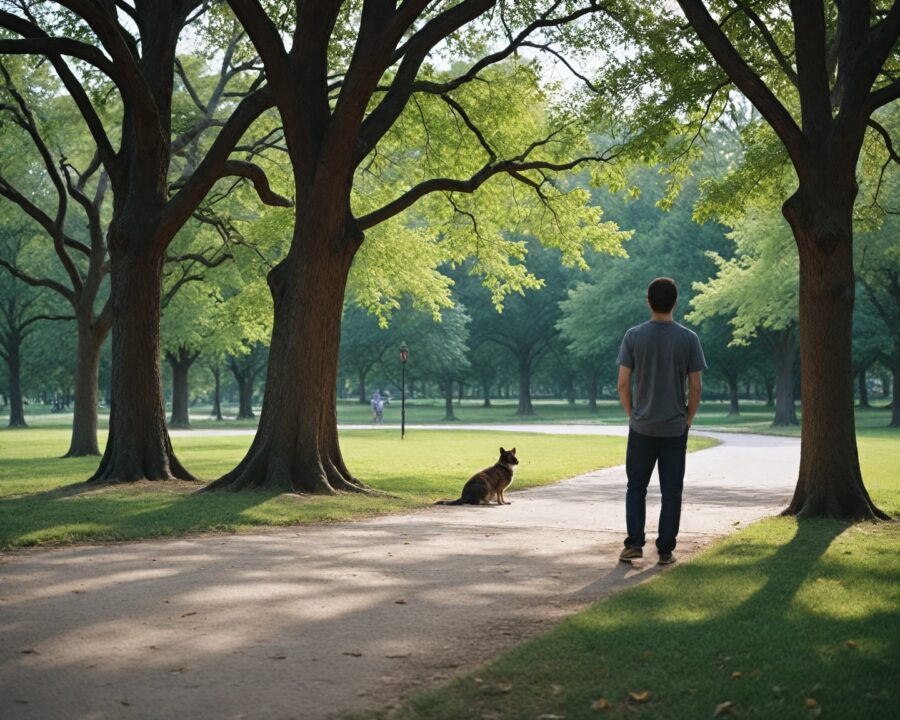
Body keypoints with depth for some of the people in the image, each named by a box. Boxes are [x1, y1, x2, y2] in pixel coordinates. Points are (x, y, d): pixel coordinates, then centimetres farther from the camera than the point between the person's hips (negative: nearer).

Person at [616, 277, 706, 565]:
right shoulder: (689, 339, -5)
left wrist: (632, 414, 10)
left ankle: (634, 543, 4)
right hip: (675, 428, 0)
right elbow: (695, 388, -4)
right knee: (671, 491, 7)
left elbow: (623, 384, -5)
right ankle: (665, 550, 8)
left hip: (641, 428, 0)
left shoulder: (634, 336, -5)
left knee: (636, 487, 13)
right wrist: (688, 419, 9)